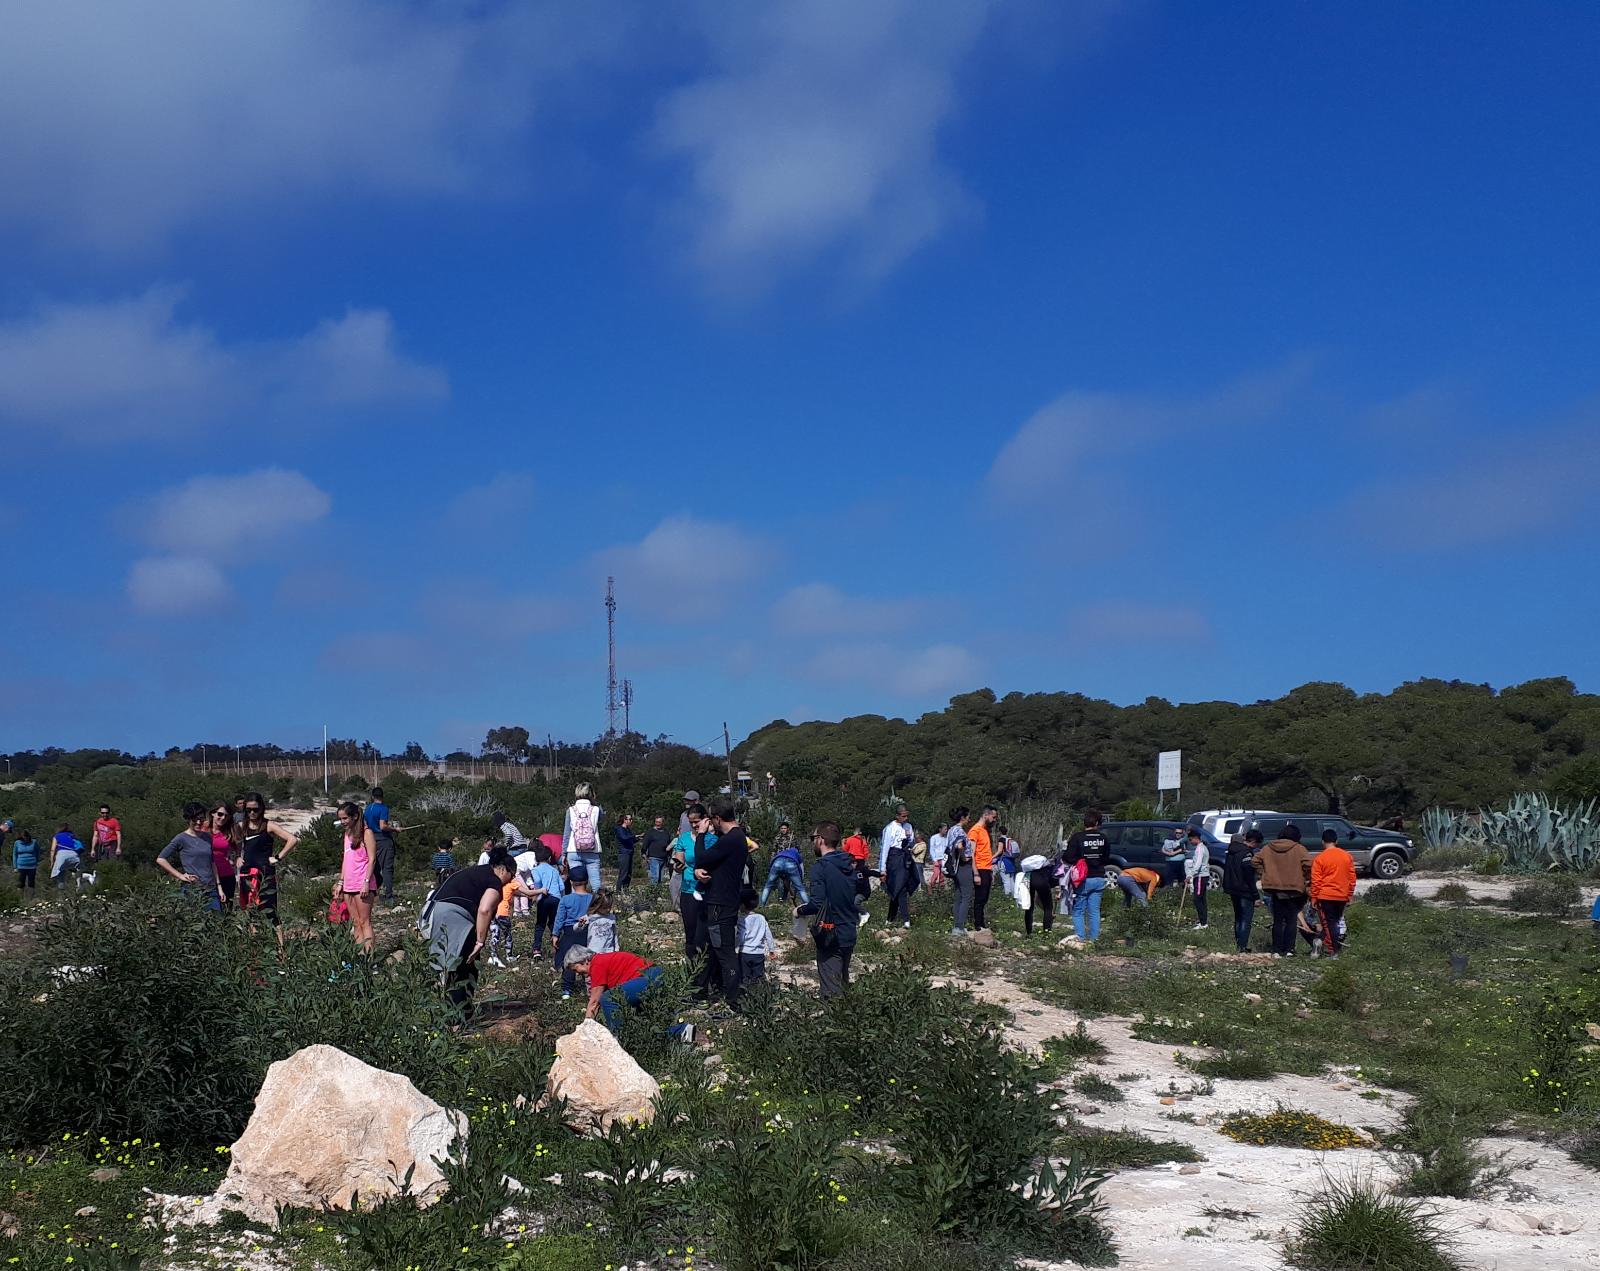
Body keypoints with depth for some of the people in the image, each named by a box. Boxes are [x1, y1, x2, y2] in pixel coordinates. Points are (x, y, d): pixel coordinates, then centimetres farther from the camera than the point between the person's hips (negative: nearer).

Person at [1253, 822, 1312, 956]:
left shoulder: (1268, 848, 4)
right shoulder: (1298, 849, -8)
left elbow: (1255, 862, 3)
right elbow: (1309, 864, -19)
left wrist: (1263, 875, 11)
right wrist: (1307, 878, -4)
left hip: (1274, 889, 3)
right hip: (1293, 890, -3)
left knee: (1277, 921, 9)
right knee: (1291, 920, 6)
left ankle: (1277, 950, 8)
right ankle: (1289, 949, 1)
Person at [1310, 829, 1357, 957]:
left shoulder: (1319, 858, -9)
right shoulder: (1347, 856, 3)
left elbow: (1315, 881, -9)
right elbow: (1352, 878, 6)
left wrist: (1314, 898, -3)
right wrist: (1350, 896, 13)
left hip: (1325, 896, -4)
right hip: (1342, 896, 4)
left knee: (1329, 923, 1)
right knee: (1336, 922, 15)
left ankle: (1333, 951, -1)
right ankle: (1327, 945, 15)